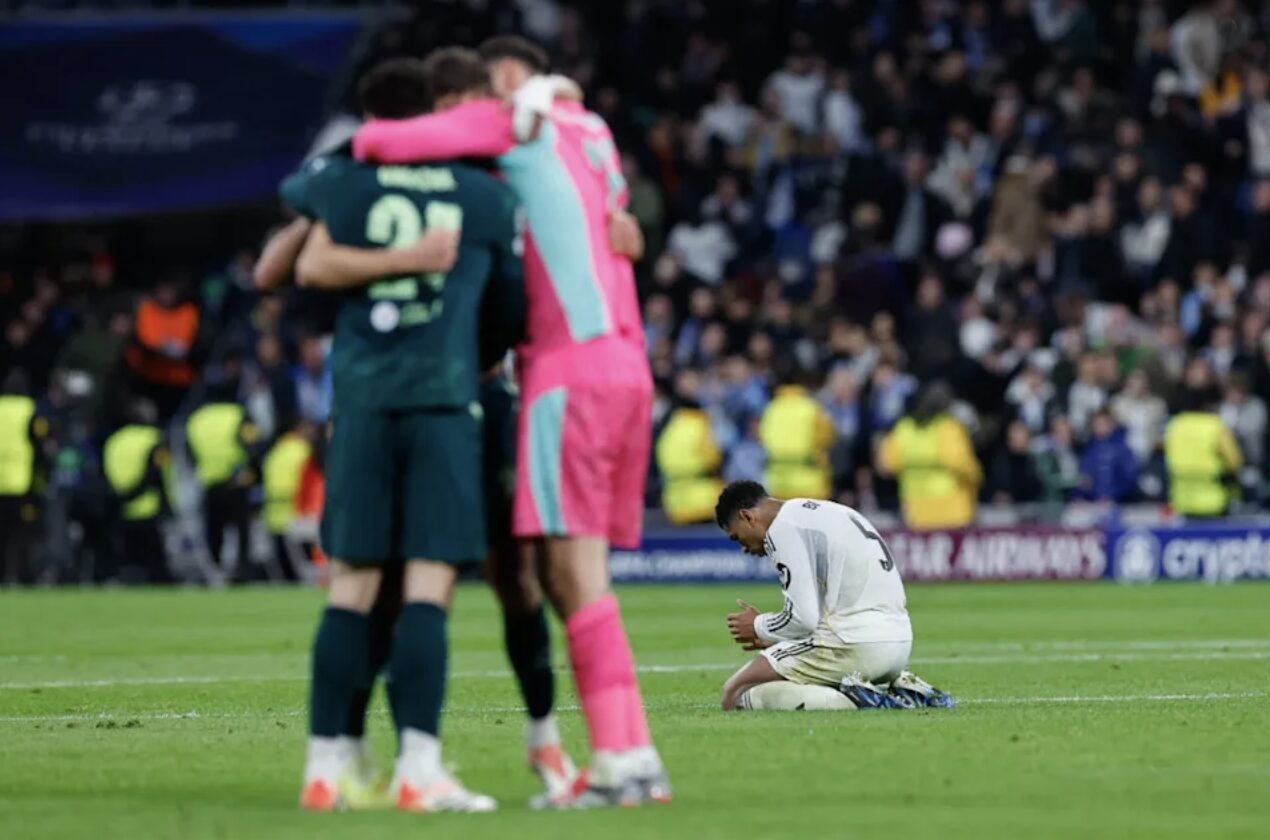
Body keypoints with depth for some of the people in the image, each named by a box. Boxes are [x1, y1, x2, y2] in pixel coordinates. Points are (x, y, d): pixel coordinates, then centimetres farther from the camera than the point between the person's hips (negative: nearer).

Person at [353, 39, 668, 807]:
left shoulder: (519, 123, 2)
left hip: (572, 369, -8)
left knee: (578, 571, -9)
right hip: (628, 368, 8)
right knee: (574, 576, 9)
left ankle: (620, 759, -14)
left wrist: (360, 145, 14)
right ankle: (637, 757, 5)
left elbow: (386, 142, -7)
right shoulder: (593, 139, 25)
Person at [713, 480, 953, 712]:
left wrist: (760, 627, 8)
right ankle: (901, 692, 10)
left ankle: (850, 700, -21)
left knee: (735, 694, -7)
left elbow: (803, 617, -12)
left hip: (853, 644, -9)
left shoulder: (783, 529, -5)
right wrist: (775, 638, 25)